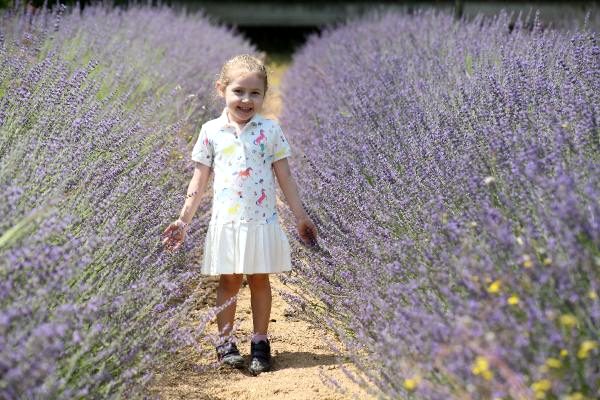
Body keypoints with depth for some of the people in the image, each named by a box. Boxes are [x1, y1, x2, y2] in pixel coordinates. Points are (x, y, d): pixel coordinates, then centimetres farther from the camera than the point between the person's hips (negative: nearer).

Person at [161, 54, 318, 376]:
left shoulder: (270, 130, 0)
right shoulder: (211, 131, 1)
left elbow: (284, 177, 5)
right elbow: (199, 180, 6)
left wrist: (301, 216, 6)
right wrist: (183, 220, 4)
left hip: (262, 220, 0)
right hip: (226, 222, 0)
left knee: (259, 280, 7)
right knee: (228, 281, 7)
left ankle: (260, 342, 15)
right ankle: (225, 342, 15)